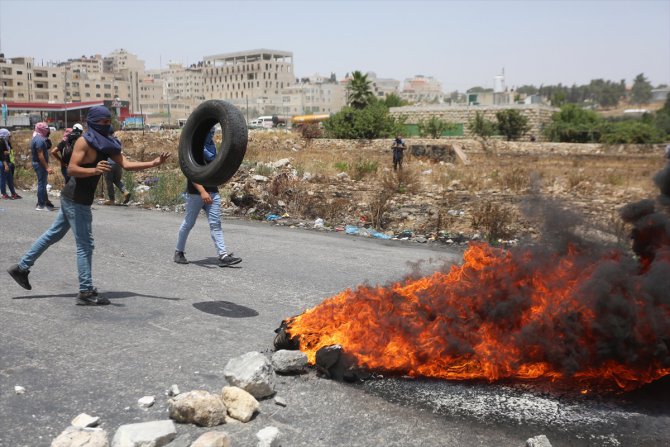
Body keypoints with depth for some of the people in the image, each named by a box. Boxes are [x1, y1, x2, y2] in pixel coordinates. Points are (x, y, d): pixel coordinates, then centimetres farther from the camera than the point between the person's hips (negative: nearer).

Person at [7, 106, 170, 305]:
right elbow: (71, 169, -23)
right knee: (85, 244, -5)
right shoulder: (84, 141, -16)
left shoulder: (107, 144, 8)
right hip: (76, 199, -9)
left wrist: (152, 163, -10)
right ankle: (86, 292, 1)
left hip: (72, 198, 9)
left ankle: (21, 268, 31)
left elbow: (126, 164, -1)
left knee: (54, 234, 19)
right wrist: (94, 170, -39)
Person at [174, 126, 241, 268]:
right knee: (188, 223, 7)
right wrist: (202, 191, -30)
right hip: (195, 192, -6)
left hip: (212, 191, 6)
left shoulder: (211, 145, 10)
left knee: (215, 224, 0)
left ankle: (223, 256, -4)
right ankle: (179, 252, 24)